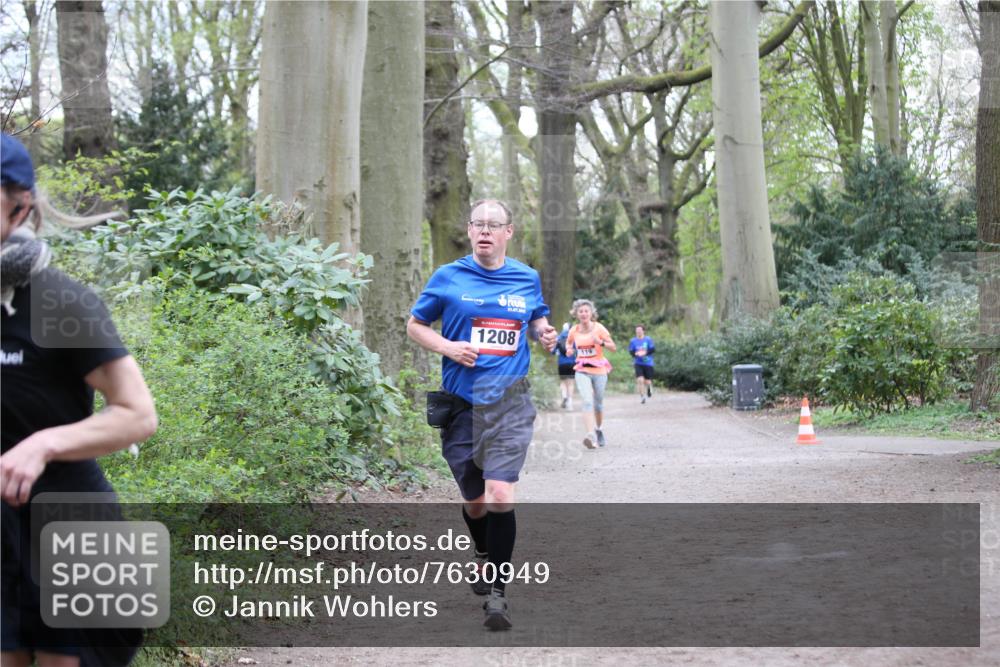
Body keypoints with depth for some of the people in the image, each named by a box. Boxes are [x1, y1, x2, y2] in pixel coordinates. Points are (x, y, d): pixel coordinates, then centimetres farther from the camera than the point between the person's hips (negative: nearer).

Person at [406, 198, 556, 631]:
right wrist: (447, 347, -10)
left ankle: (498, 592, -8)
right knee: (473, 500, 12)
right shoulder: (448, 278, 0)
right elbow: (415, 325, 9)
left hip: (510, 403, 0)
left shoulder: (527, 279, 6)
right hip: (462, 404, 1)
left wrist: (544, 333, 1)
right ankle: (484, 557, 44)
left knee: (500, 494, -16)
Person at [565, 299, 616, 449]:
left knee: (598, 403, 14)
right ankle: (591, 436, -31)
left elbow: (613, 347, -6)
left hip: (599, 370, 0)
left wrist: (601, 342, -25)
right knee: (587, 402, -19)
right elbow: (568, 342, 21)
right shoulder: (574, 330, 0)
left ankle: (599, 430, 40)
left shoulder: (599, 328, -7)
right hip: (582, 371, 0)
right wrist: (569, 349, -2)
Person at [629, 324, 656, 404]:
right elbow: (631, 351, 0)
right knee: (640, 380, -16)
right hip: (638, 363, 0)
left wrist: (645, 353, -24)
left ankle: (649, 388, 41)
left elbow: (653, 349, -9)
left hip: (648, 363, 0)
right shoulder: (633, 341, 1)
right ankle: (642, 397, -2)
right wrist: (636, 353, -21)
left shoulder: (648, 339, -3)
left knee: (647, 381, 3)